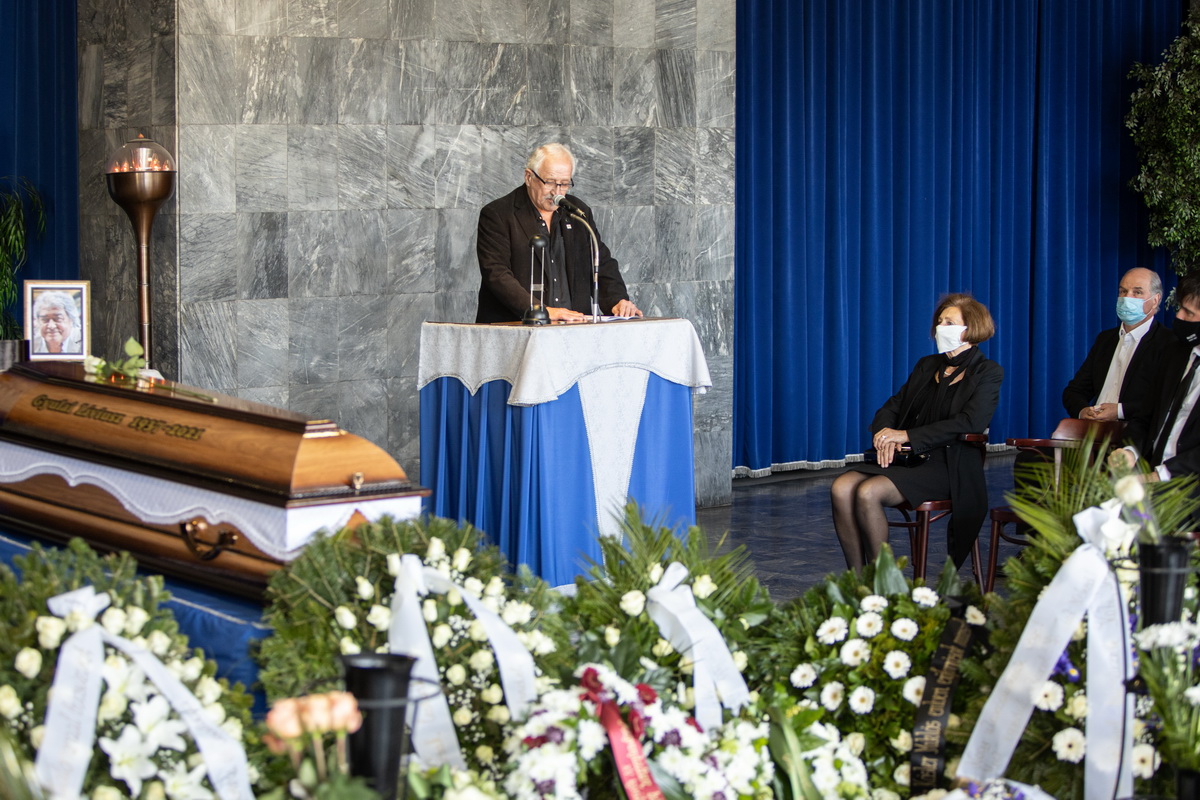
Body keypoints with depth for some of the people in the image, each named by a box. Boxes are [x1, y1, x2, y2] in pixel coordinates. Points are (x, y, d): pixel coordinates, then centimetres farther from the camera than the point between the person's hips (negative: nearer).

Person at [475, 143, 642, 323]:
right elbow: (497, 274, -10)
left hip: (574, 330, 4)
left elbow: (602, 265, 20)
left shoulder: (579, 212, 16)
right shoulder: (497, 214, 0)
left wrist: (617, 301, -1)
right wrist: (542, 311, -22)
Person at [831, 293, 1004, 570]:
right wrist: (884, 434, -8)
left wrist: (907, 436, -18)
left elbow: (969, 422, -15)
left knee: (868, 493, -30)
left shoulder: (987, 373, 0)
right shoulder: (927, 366, 21)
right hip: (904, 457, 7)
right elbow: (892, 407, 18)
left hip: (947, 466, -7)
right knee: (841, 488, -22)